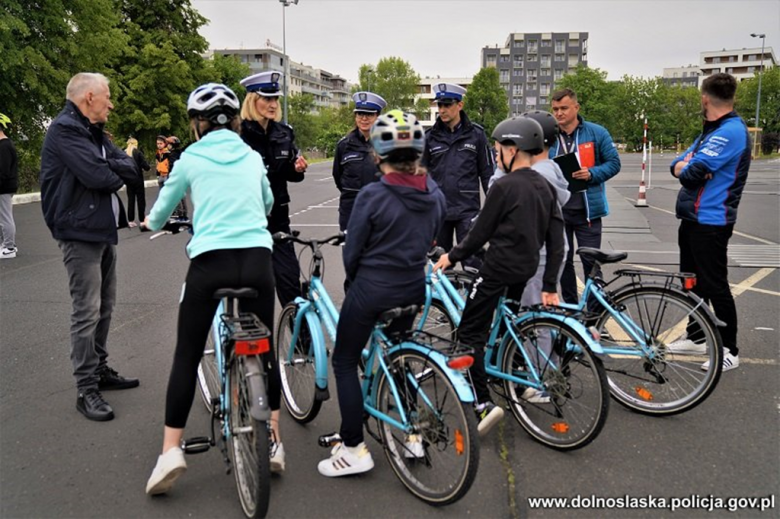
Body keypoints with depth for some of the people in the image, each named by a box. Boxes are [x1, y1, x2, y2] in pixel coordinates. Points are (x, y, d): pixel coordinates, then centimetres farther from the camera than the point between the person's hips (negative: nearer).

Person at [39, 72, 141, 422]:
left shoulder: (93, 131, 17)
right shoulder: (65, 129, -13)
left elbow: (130, 170, 6)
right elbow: (98, 175, -25)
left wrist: (110, 168, -15)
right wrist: (118, 173, -3)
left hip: (103, 230, 10)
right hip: (80, 233, -10)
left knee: (104, 306, 16)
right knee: (87, 312, -7)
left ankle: (101, 370, 29)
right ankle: (86, 390, 1)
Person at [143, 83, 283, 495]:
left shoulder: (190, 159, 9)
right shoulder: (252, 157, 17)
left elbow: (161, 211, 22)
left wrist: (151, 223, 46)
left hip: (210, 262, -2)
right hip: (257, 259, 3)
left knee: (186, 357, 9)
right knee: (264, 350, 16)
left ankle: (170, 451, 7)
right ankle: (273, 441, 21)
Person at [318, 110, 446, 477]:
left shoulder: (373, 195, -18)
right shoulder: (435, 195, -2)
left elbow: (352, 251, -9)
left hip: (372, 290, -6)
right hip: (413, 289, 6)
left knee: (345, 362, 9)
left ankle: (354, 450, 9)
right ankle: (412, 434, 29)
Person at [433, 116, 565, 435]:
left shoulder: (504, 186, -15)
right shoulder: (545, 187, 7)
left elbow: (480, 233, -11)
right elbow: (556, 241, 6)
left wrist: (452, 256, 5)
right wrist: (549, 286, 9)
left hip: (498, 268, -8)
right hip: (526, 270, 8)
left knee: (470, 334, -3)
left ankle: (484, 404, -11)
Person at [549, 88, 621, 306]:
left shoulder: (596, 133, -2)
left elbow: (614, 163, -1)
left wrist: (591, 173, -18)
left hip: (587, 209, -3)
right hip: (557, 209, 3)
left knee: (591, 261, 0)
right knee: (563, 260, 11)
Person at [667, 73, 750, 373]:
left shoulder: (730, 132, -17)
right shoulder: (711, 131, 17)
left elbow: (692, 173, -25)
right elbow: (677, 165, 10)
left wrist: (686, 168, -2)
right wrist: (687, 166, -12)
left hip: (710, 222, -10)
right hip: (693, 218, 10)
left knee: (714, 286, -4)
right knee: (692, 281, 17)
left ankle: (729, 351, 6)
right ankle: (696, 338, 29)